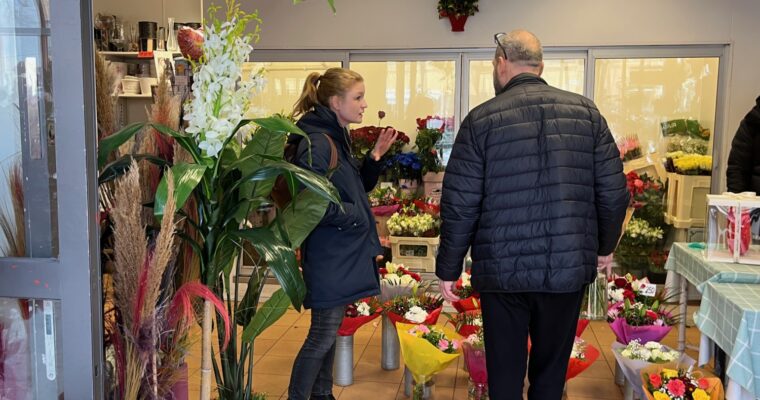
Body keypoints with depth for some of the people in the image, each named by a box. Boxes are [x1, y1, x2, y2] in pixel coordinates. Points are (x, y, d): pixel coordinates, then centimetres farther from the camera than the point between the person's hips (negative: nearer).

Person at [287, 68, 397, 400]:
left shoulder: (338, 137, 10)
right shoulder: (316, 142, -19)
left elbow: (357, 187, 18)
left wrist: (375, 156, 2)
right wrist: (352, 215, -15)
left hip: (344, 253, 10)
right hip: (329, 255, -9)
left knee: (330, 331, 18)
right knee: (322, 335, -1)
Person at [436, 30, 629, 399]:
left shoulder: (481, 119, -6)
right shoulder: (586, 112, 1)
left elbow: (459, 206, -7)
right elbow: (613, 193, 2)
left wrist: (448, 269, 4)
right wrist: (602, 246, 18)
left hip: (503, 271, -2)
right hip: (569, 269, 2)